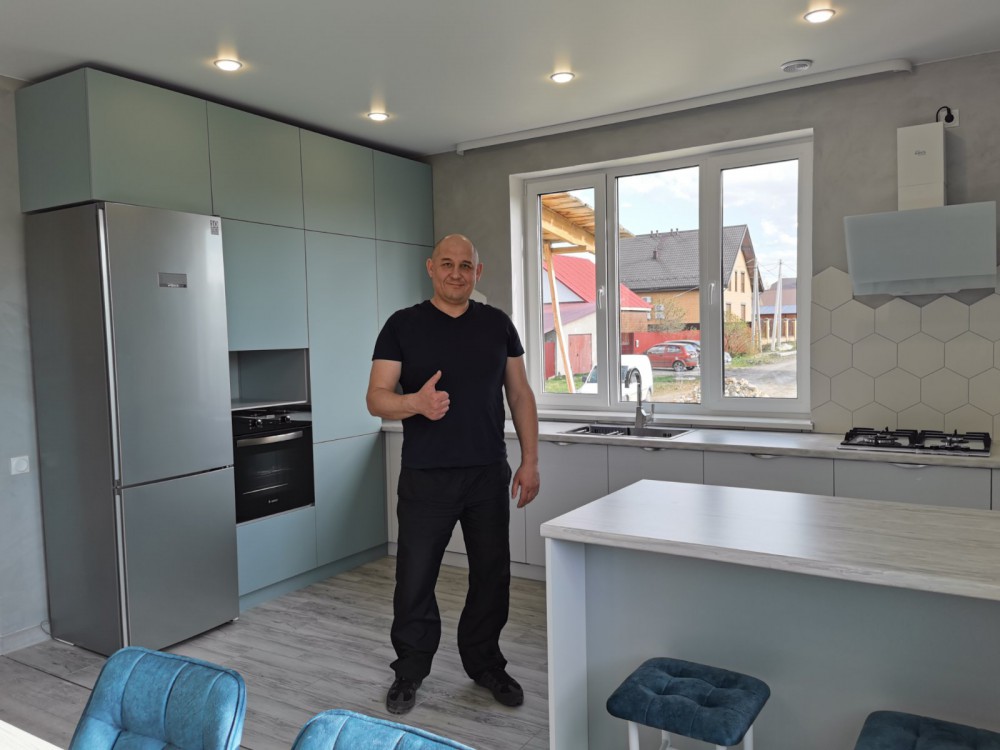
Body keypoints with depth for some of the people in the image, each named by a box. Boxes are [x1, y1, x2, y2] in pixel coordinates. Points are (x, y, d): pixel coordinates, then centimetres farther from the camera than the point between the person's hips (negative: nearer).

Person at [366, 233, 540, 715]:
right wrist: (416, 402, -26)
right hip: (425, 477, -2)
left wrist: (530, 461, 3)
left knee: (492, 576, 12)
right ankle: (409, 672, 27)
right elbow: (376, 398, -5)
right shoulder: (403, 326, -1)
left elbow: (520, 395, 9)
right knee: (415, 579, 6)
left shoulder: (497, 325, 7)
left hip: (489, 475, 3)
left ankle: (485, 664, 33)